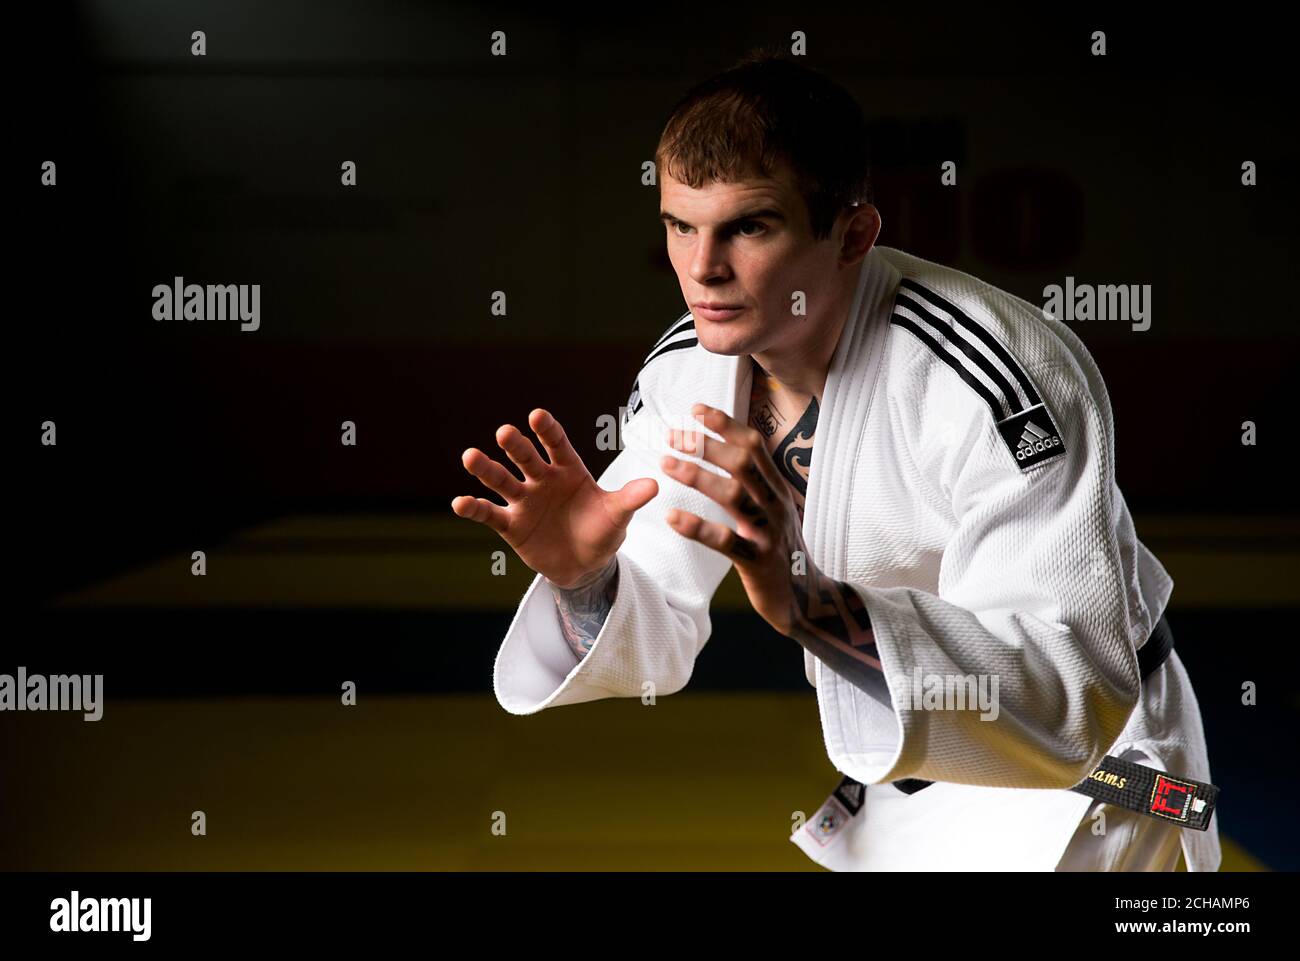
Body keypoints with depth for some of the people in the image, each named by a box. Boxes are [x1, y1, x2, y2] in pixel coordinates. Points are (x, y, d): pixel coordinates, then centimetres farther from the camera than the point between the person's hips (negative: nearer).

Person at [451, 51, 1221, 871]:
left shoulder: (1002, 383, -31)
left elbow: (1076, 692, -37)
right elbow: (652, 639, -5)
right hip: (884, 758, 6)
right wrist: (585, 580, -30)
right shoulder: (687, 371, -10)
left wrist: (809, 603, -50)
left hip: (1077, 767, -6)